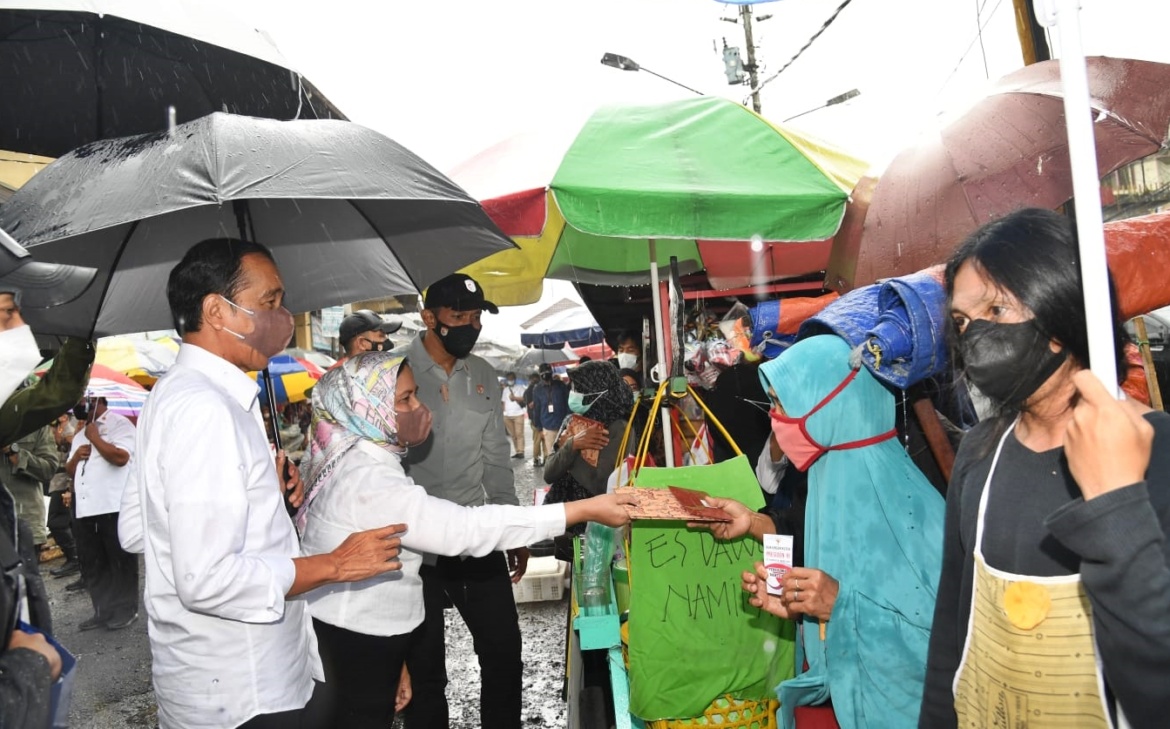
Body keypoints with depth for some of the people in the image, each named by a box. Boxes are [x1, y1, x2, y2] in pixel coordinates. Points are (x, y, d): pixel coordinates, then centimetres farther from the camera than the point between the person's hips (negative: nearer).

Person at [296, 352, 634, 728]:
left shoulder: (363, 463, 6)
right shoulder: (367, 481, -27)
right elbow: (466, 528, -33)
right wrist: (585, 509, -33)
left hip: (366, 637, 9)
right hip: (353, 645, -9)